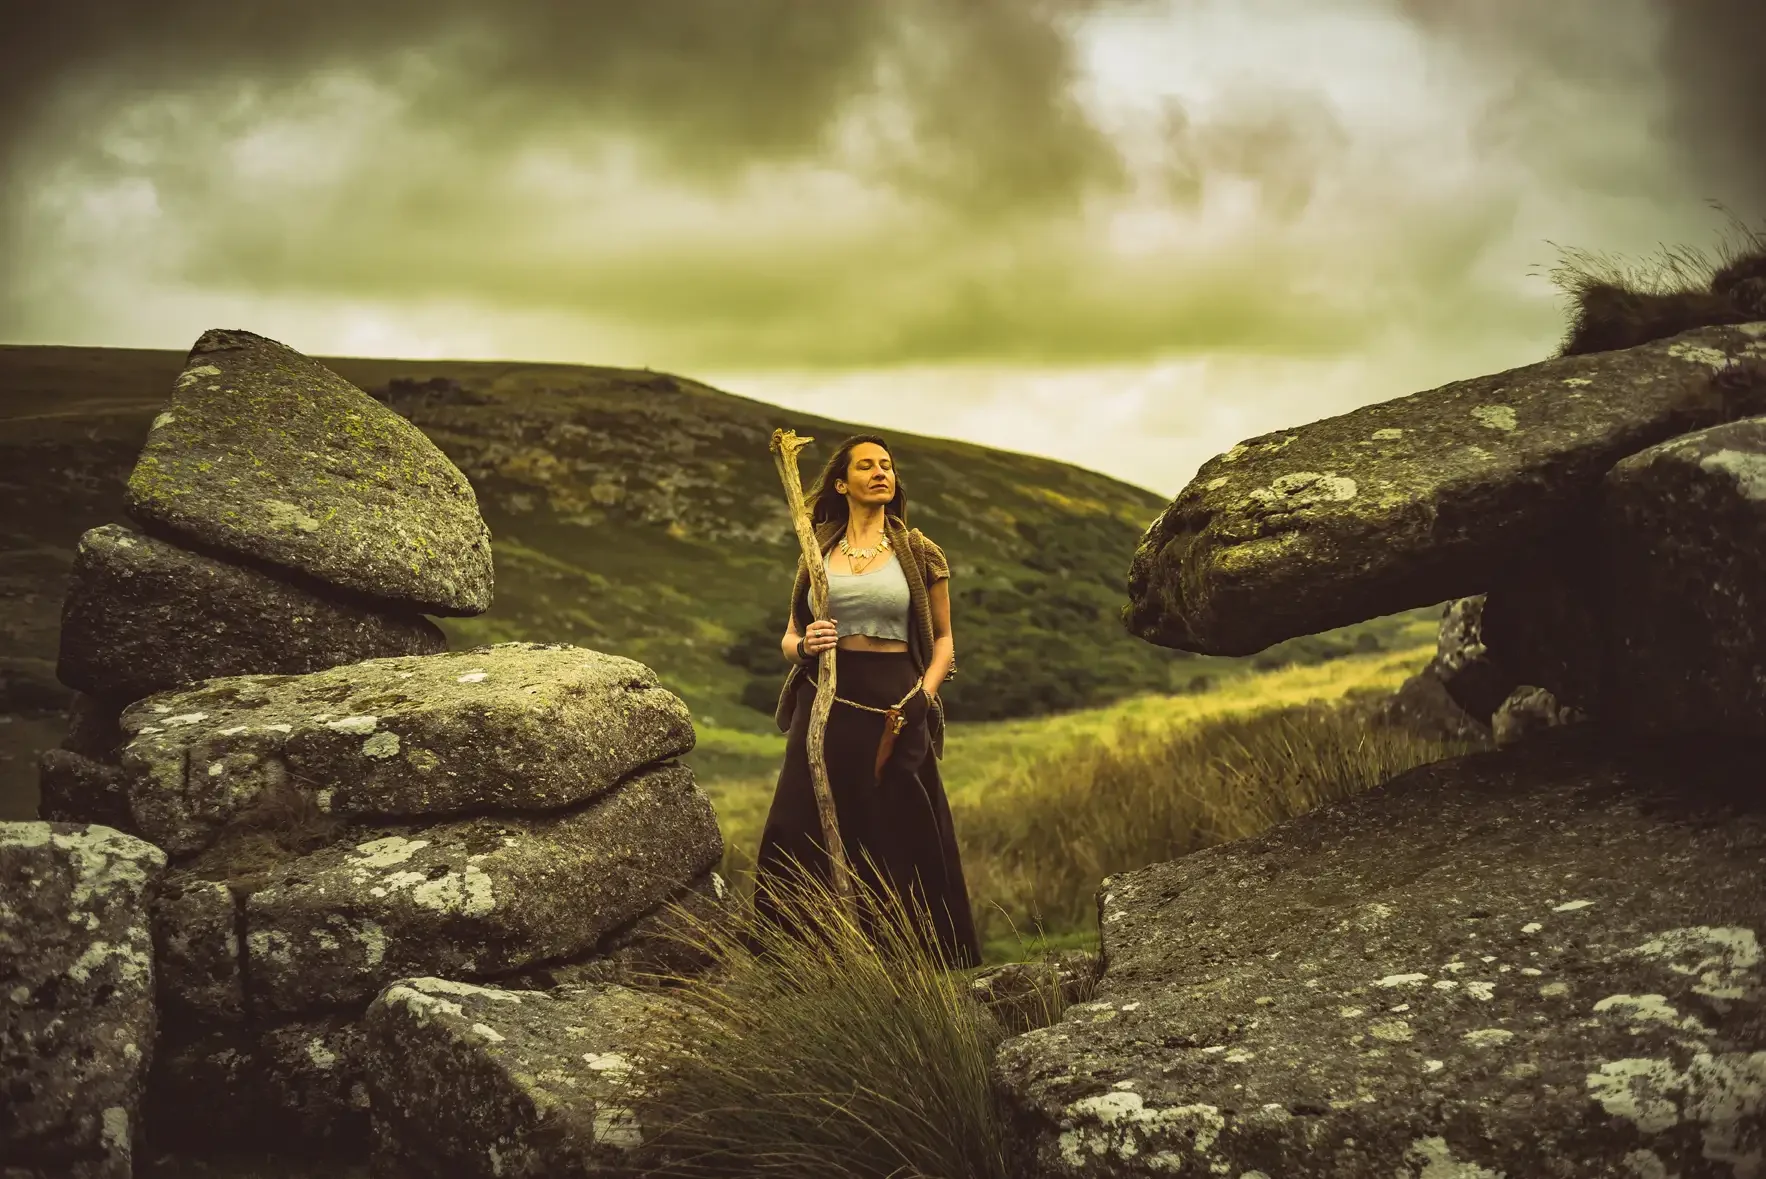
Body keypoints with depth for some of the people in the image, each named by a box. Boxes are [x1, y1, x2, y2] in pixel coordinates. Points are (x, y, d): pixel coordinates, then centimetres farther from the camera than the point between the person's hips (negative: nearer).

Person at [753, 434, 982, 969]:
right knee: (802, 841, 1)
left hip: (894, 708, -2)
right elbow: (788, 637, 14)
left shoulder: (918, 553, 5)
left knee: (904, 844, -1)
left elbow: (943, 639, 9)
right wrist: (802, 645, -9)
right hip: (826, 705, 2)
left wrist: (925, 692, -7)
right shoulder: (819, 552, 10)